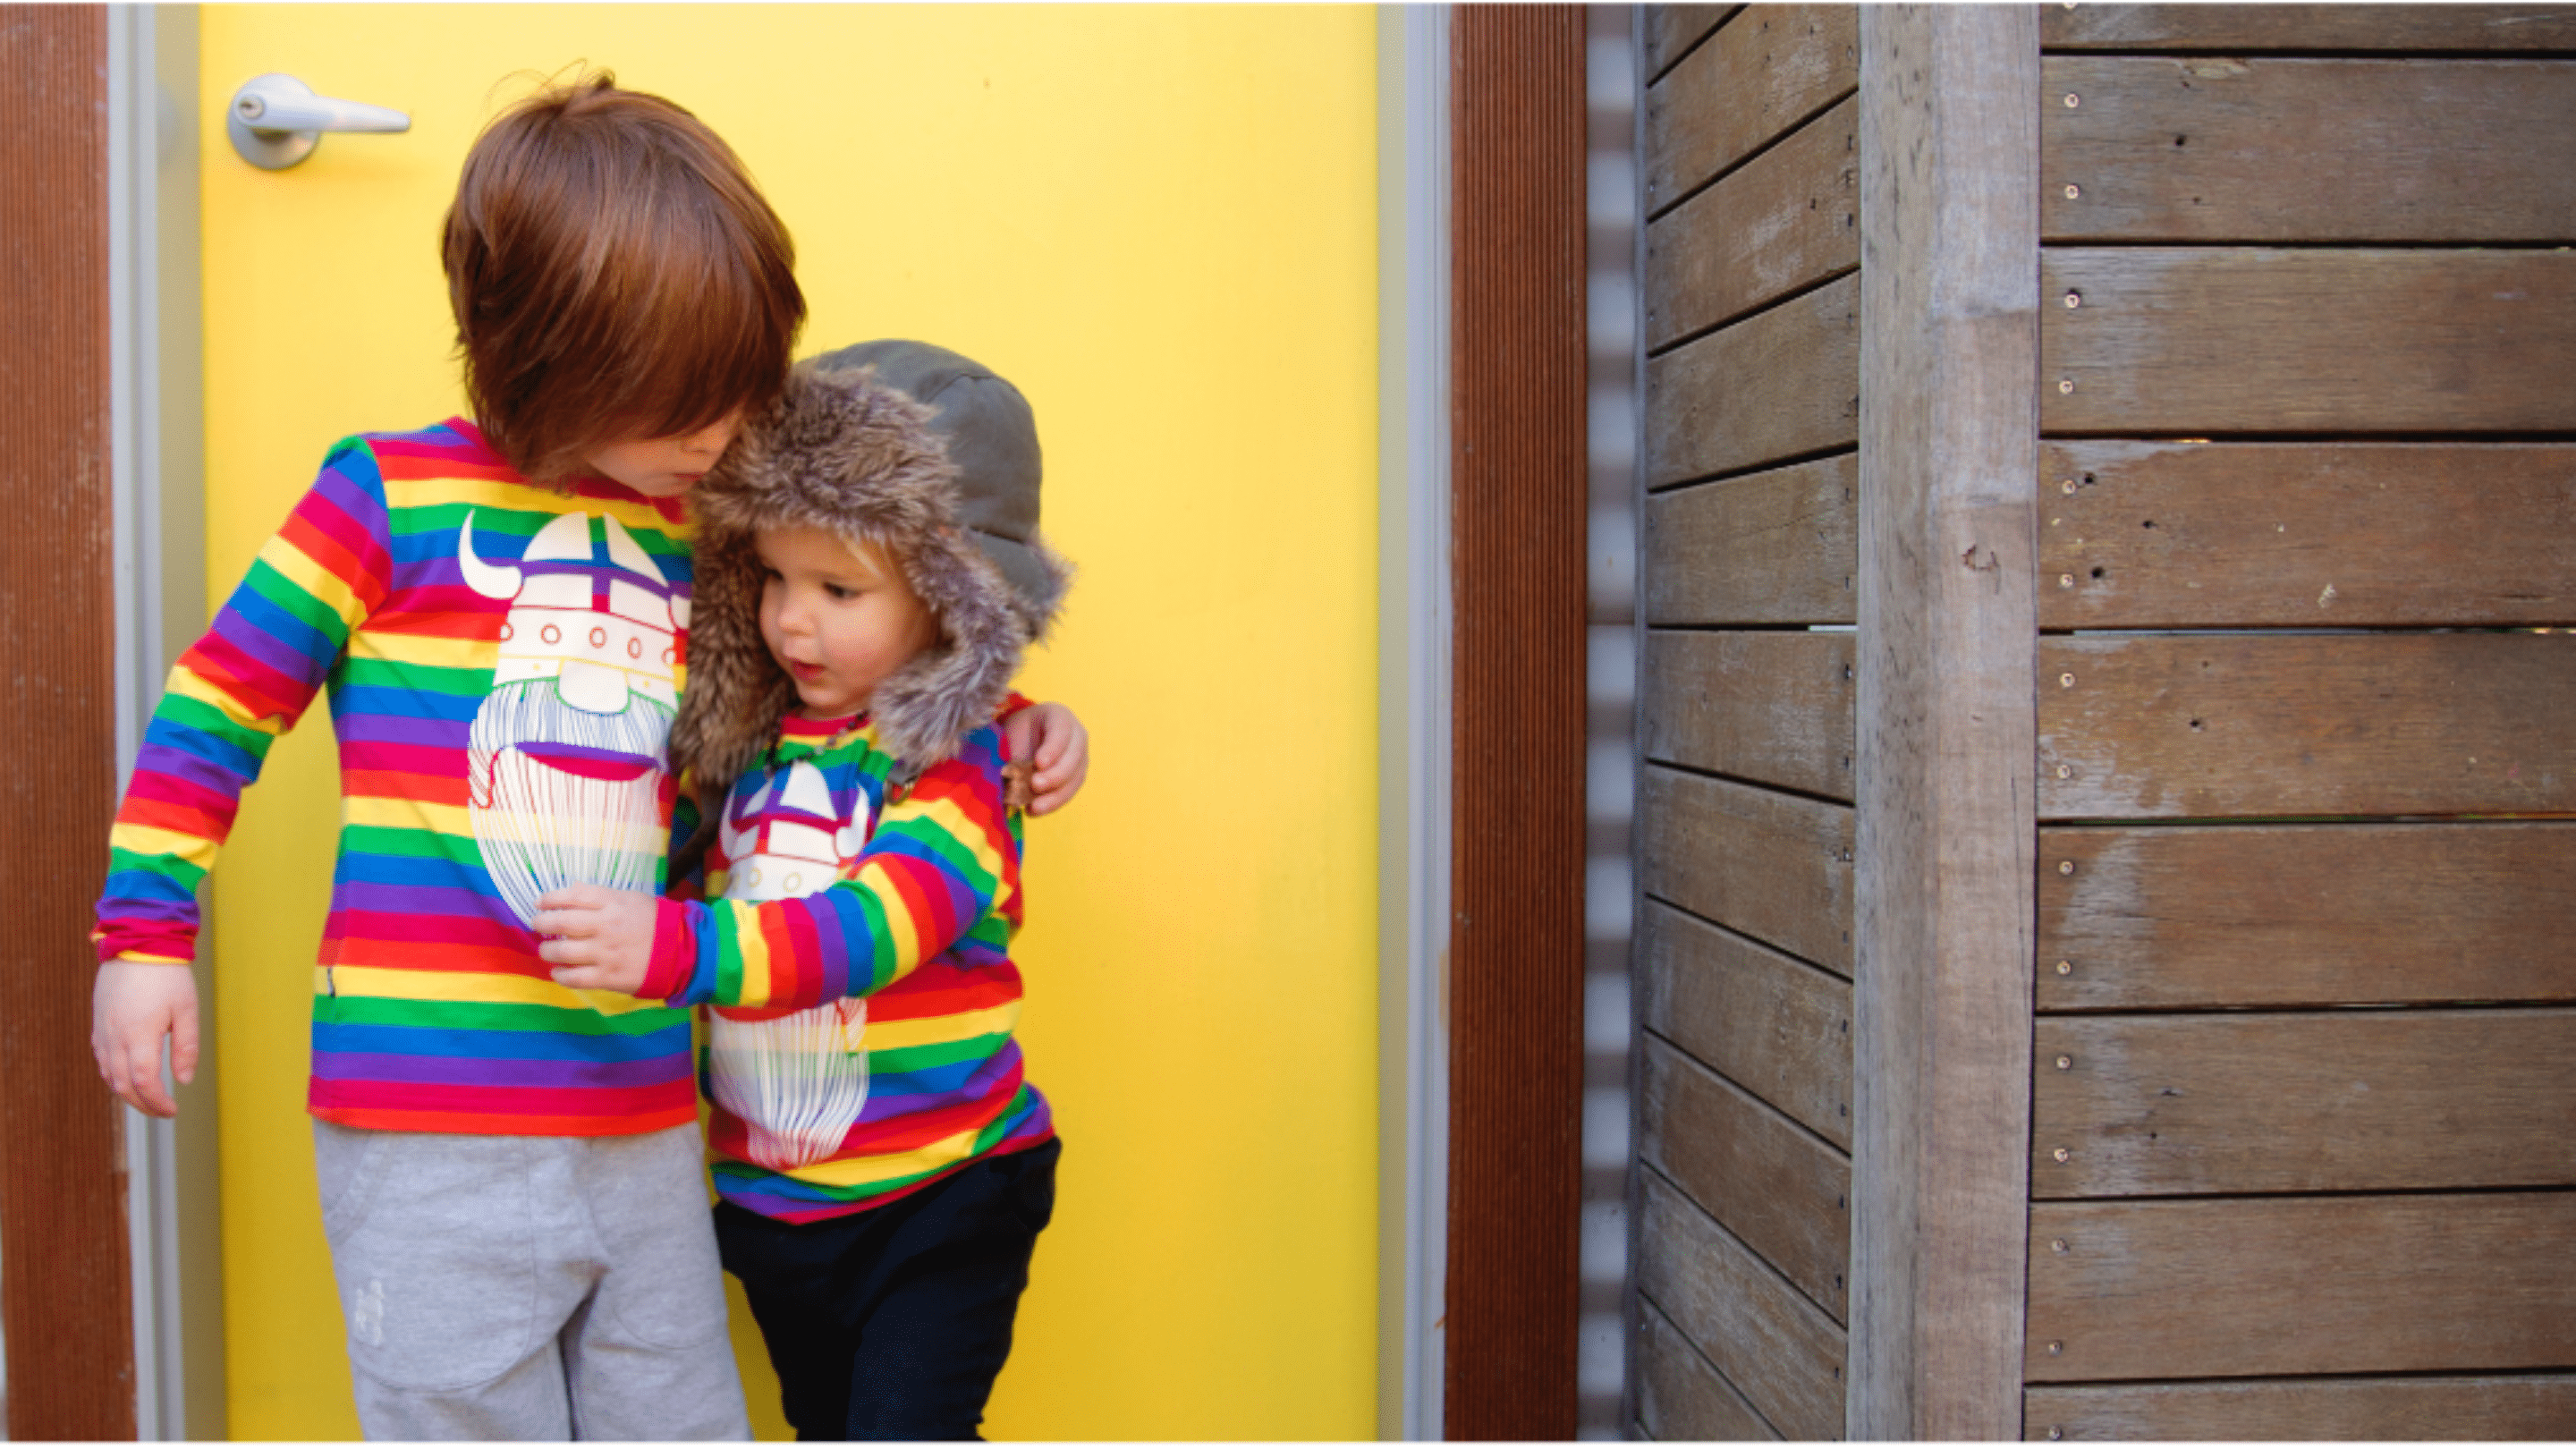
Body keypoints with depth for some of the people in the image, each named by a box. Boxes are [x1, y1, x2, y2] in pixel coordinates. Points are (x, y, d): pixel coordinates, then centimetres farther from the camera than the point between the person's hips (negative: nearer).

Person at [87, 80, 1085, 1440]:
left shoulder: (694, 541, 10)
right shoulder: (394, 496, -4)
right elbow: (219, 701, 2)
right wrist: (144, 930, -1)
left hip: (644, 1116, 5)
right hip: (429, 1125, -5)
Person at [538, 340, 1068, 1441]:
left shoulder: (962, 770, -17)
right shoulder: (750, 743, 3)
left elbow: (869, 928, -34)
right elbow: (709, 886, 22)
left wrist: (678, 947, -46)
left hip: (939, 1194, -7)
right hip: (774, 1195, 7)